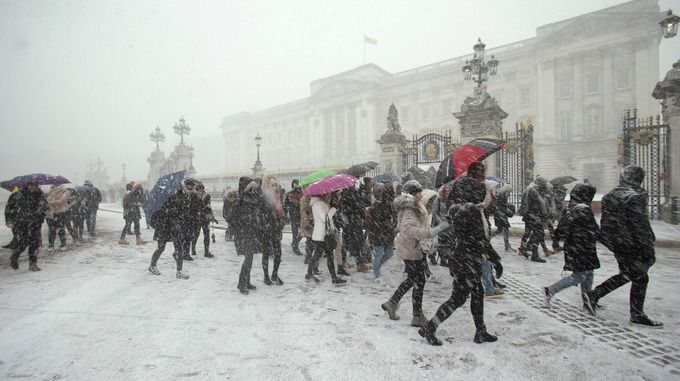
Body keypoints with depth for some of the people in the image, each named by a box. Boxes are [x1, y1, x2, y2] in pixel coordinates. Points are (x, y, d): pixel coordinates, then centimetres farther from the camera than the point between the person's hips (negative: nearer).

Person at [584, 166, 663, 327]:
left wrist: (609, 240, 22)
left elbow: (605, 222, 14)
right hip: (631, 245, -8)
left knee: (626, 275, 20)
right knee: (640, 278, 7)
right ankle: (637, 315, 17)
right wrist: (649, 251, -15)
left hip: (615, 243, 8)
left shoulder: (609, 196, 8)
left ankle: (594, 295, 14)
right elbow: (641, 226, -19)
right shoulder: (635, 197, -18)